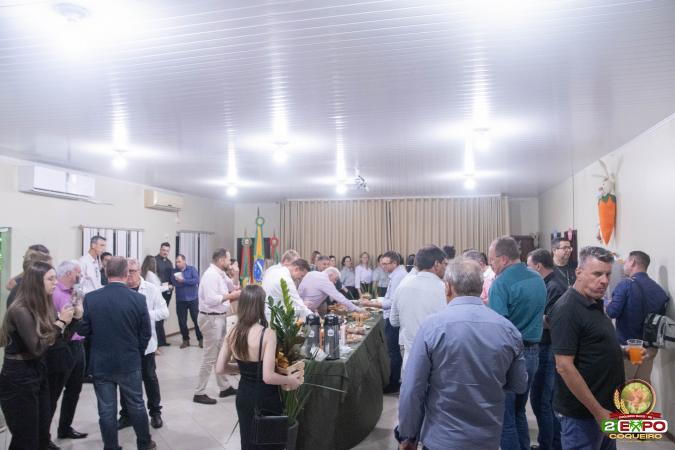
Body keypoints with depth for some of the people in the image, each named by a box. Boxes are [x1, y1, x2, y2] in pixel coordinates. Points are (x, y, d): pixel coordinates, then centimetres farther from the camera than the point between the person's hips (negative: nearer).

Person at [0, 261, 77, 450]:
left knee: (42, 435, 14)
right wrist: (60, 322, -19)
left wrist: (72, 319, -6)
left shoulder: (43, 305, 4)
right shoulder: (20, 310, -20)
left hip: (38, 373, 8)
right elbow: (37, 348, -23)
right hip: (18, 379, -8)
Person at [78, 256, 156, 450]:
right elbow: (146, 333, -7)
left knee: (107, 410, 11)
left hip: (101, 364, 0)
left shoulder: (90, 298, -11)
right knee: (136, 405, 16)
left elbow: (83, 330, -2)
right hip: (130, 363, 0)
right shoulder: (138, 299, -14)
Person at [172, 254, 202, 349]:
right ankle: (186, 340, 20)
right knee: (182, 321, 7)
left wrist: (183, 280, -17)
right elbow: (173, 283, 0)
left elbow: (196, 280, -14)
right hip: (180, 300, 3)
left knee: (197, 319, 0)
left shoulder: (192, 269, -2)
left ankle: (200, 339, 11)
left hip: (192, 299, -3)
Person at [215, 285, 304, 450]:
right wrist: (290, 379, -9)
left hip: (243, 395, 5)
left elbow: (220, 369, 0)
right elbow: (268, 377, -26)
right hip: (265, 398, -5)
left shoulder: (232, 332, -7)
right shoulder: (267, 334, -24)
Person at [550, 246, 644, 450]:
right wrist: (598, 411, -22)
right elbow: (564, 366, -24)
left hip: (605, 407, 9)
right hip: (582, 413, -9)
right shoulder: (567, 309, -21)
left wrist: (624, 352, 5)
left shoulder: (595, 304, 7)